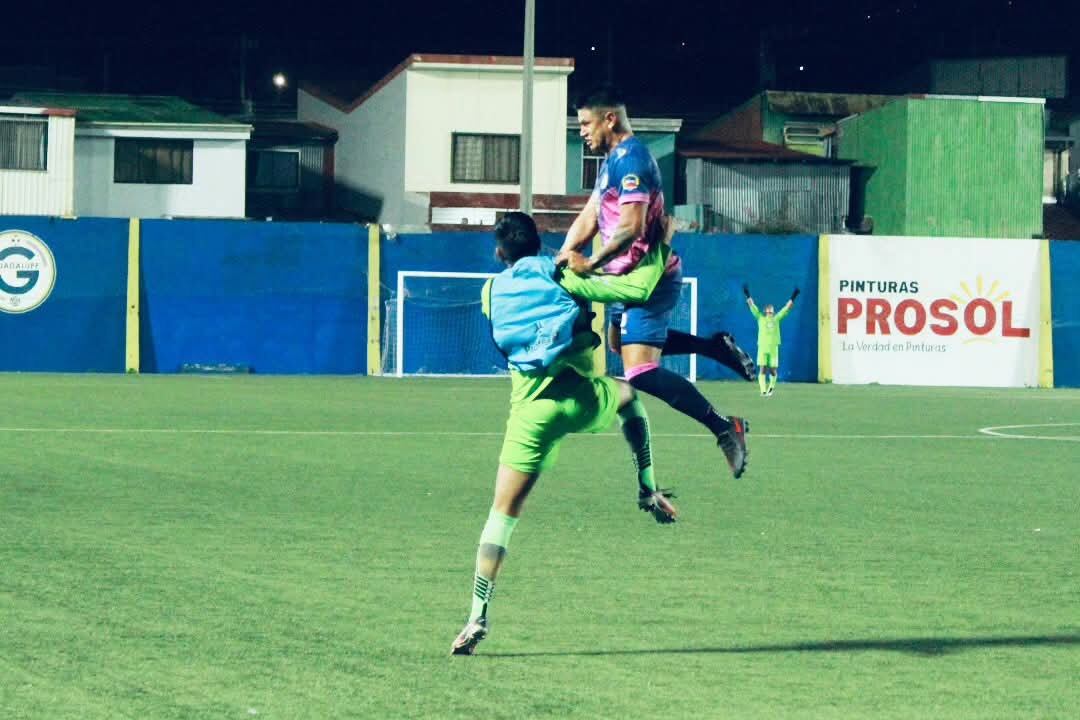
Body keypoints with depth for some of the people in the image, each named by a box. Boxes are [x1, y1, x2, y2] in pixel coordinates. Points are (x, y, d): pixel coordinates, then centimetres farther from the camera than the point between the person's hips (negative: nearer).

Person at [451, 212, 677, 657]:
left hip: (532, 410, 0)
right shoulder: (560, 278, 5)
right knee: (629, 396, 36)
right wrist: (658, 255, 17)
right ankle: (649, 491, 29)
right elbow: (637, 288, 0)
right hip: (582, 398, 0)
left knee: (503, 513, 2)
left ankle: (478, 617, -8)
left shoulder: (492, 292, 12)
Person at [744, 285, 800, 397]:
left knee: (773, 371, 5)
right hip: (762, 348, -1)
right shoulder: (760, 318, 8)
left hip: (773, 348, 1)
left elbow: (786, 308, 12)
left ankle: (771, 388, 29)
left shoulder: (777, 319, 11)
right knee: (762, 370, -8)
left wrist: (793, 298, 8)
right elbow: (752, 307, 5)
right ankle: (763, 391, -10)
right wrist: (747, 296, -1)